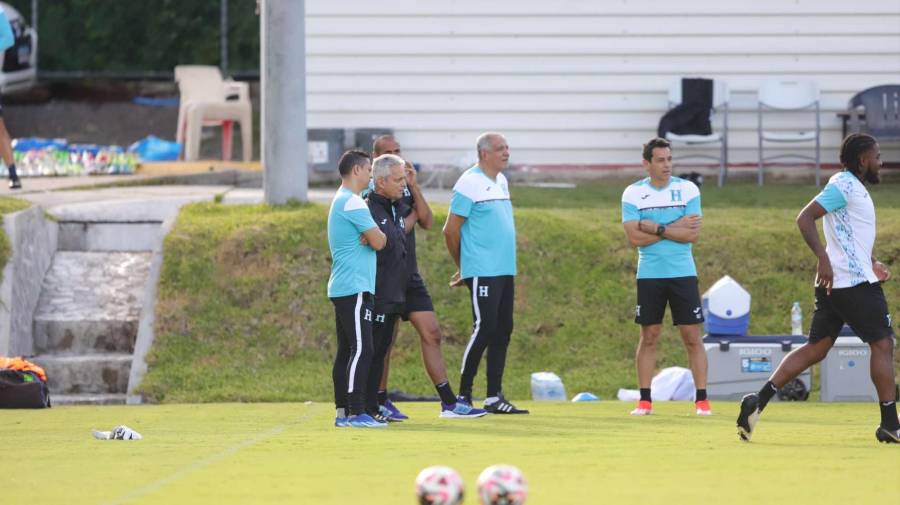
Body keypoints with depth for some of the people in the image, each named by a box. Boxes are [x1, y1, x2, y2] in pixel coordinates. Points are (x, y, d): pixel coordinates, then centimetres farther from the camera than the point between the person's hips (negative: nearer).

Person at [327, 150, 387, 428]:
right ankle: (356, 413, -16)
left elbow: (375, 240, 21)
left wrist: (371, 236, -2)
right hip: (355, 288, -10)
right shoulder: (353, 203, -13)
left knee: (347, 351, 9)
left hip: (341, 289, 10)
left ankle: (343, 412, 9)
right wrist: (378, 233, 5)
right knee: (361, 350, -12)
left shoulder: (340, 201, 20)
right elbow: (379, 242, -17)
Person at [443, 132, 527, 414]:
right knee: (484, 328, -11)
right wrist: (463, 267, 3)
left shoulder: (501, 182, 16)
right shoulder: (470, 184, -10)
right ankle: (463, 396, -2)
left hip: (505, 271, 8)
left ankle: (494, 397, 10)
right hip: (482, 272, -8)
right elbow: (451, 231, -9)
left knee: (502, 331, 6)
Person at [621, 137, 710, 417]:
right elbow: (635, 237, -10)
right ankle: (645, 400, 7)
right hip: (649, 275, 0)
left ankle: (702, 400, 0)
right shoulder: (633, 194, 0)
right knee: (649, 337, 2)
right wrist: (675, 229, -10)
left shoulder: (687, 190, 0)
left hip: (683, 273, 0)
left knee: (692, 337, -2)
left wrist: (657, 229, -13)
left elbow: (692, 235, -8)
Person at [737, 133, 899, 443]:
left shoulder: (851, 186, 19)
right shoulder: (845, 185, -11)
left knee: (816, 348, 6)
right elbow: (805, 218, -20)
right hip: (856, 281, -10)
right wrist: (823, 259, -27)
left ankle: (759, 401, -4)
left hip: (833, 285, 10)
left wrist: (871, 264, 23)